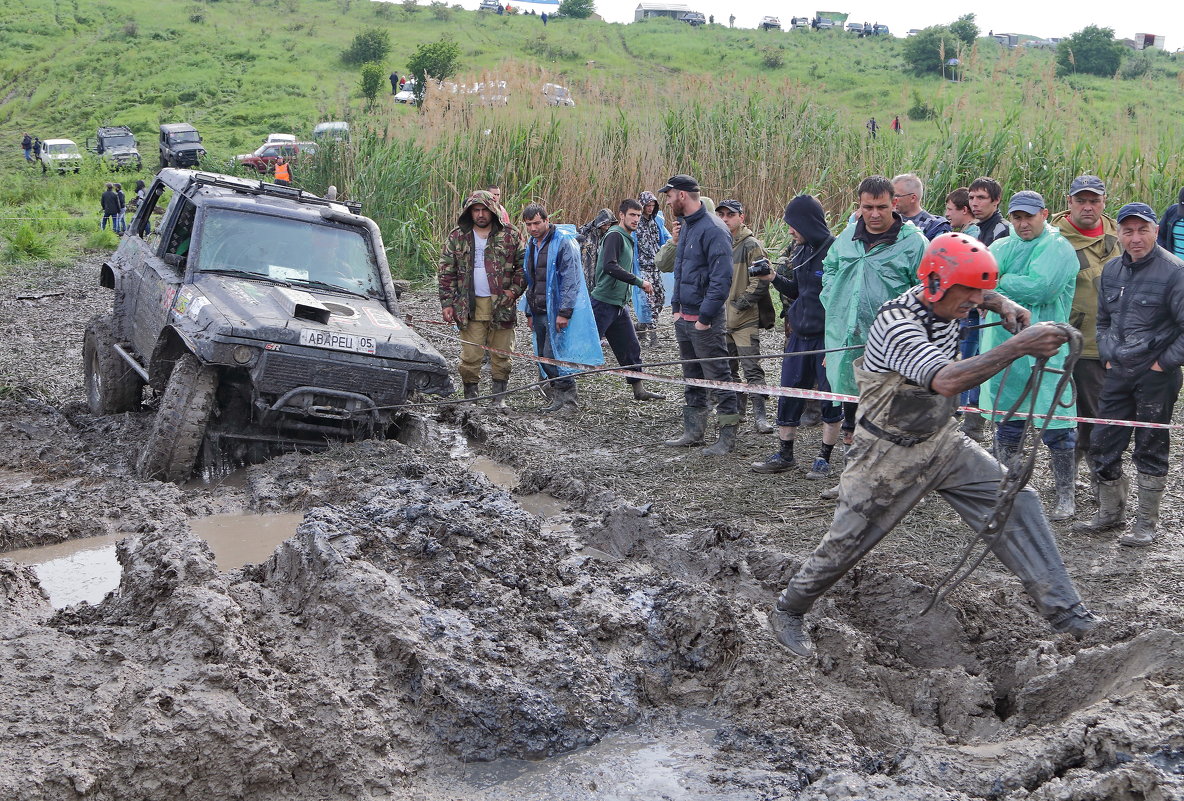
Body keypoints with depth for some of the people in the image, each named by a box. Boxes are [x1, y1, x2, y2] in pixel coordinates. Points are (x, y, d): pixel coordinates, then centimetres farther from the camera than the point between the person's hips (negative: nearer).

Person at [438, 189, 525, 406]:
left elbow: (523, 266, 7)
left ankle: (499, 397, 17)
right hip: (470, 306, 0)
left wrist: (514, 290, -8)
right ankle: (470, 396, 10)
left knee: (501, 355, 6)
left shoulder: (510, 235, 3)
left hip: (501, 305, 0)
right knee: (470, 356, -1)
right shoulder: (457, 237, 6)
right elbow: (447, 272, 7)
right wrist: (447, 303, 0)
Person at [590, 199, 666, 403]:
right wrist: (640, 281, -23)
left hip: (619, 305, 10)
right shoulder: (615, 235, -12)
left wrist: (642, 284, 12)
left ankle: (639, 390, 18)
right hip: (604, 302, -10)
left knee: (631, 348, 11)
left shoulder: (627, 239, 18)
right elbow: (610, 266, -26)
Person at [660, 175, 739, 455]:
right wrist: (676, 307, 15)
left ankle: (728, 437, 2)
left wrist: (705, 317, -19)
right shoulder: (686, 225, 13)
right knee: (692, 377, 16)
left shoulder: (713, 229, -17)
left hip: (704, 319, -10)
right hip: (684, 317, 10)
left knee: (717, 378, -3)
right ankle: (693, 431, 26)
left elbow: (722, 278, -20)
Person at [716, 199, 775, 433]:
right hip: (721, 318, 7)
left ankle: (759, 415, -6)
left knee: (751, 367, -8)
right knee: (727, 367, 14)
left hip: (745, 319, -7)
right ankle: (736, 407, 26)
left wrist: (739, 304, -15)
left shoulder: (751, 245, -8)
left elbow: (760, 282, -14)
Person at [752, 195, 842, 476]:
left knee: (830, 397, 4)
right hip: (800, 334, 8)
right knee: (789, 394, 10)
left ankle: (824, 458, 15)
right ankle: (784, 455, 21)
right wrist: (774, 278, 4)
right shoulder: (801, 252, 10)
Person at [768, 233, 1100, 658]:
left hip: (943, 441, 7)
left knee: (1015, 502, -4)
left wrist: (1003, 305, -2)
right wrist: (1019, 346, -48)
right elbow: (946, 380, -46)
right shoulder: (897, 326, -31)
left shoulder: (942, 300, -6)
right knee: (845, 542, 4)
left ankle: (1064, 611, 2)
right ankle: (788, 612, 26)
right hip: (891, 455, -7)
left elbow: (977, 292, 21)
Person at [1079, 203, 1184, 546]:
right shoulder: (1111, 270, 7)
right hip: (1118, 373, 6)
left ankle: (1146, 524, 15)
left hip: (1156, 376, -6)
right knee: (1102, 444, 9)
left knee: (1150, 449, 4)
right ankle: (1111, 513, 26)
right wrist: (1107, 356, 11)